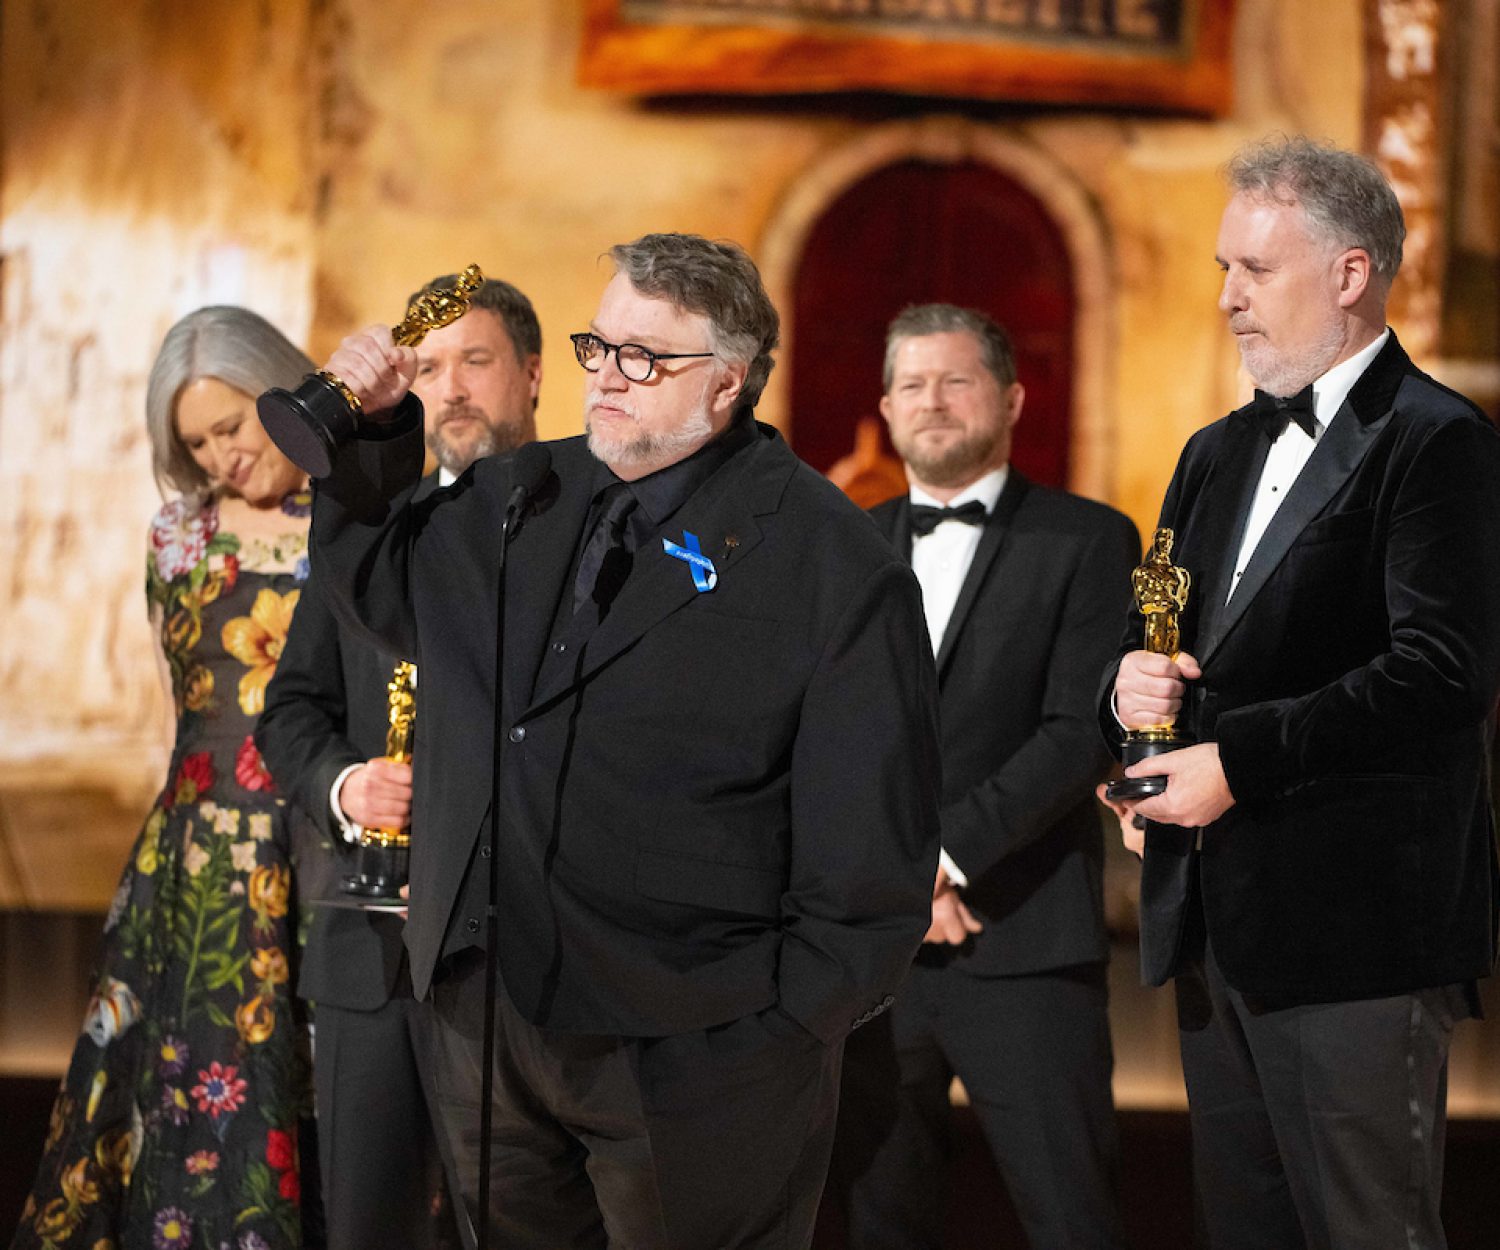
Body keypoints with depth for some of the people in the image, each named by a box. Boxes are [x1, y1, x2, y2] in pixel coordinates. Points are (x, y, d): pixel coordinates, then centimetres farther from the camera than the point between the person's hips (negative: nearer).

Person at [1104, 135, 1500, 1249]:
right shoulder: (1218, 455, 19)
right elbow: (1162, 642, 25)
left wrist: (1242, 759, -20)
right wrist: (1129, 681, 0)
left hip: (1356, 934, -8)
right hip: (1217, 925, 8)